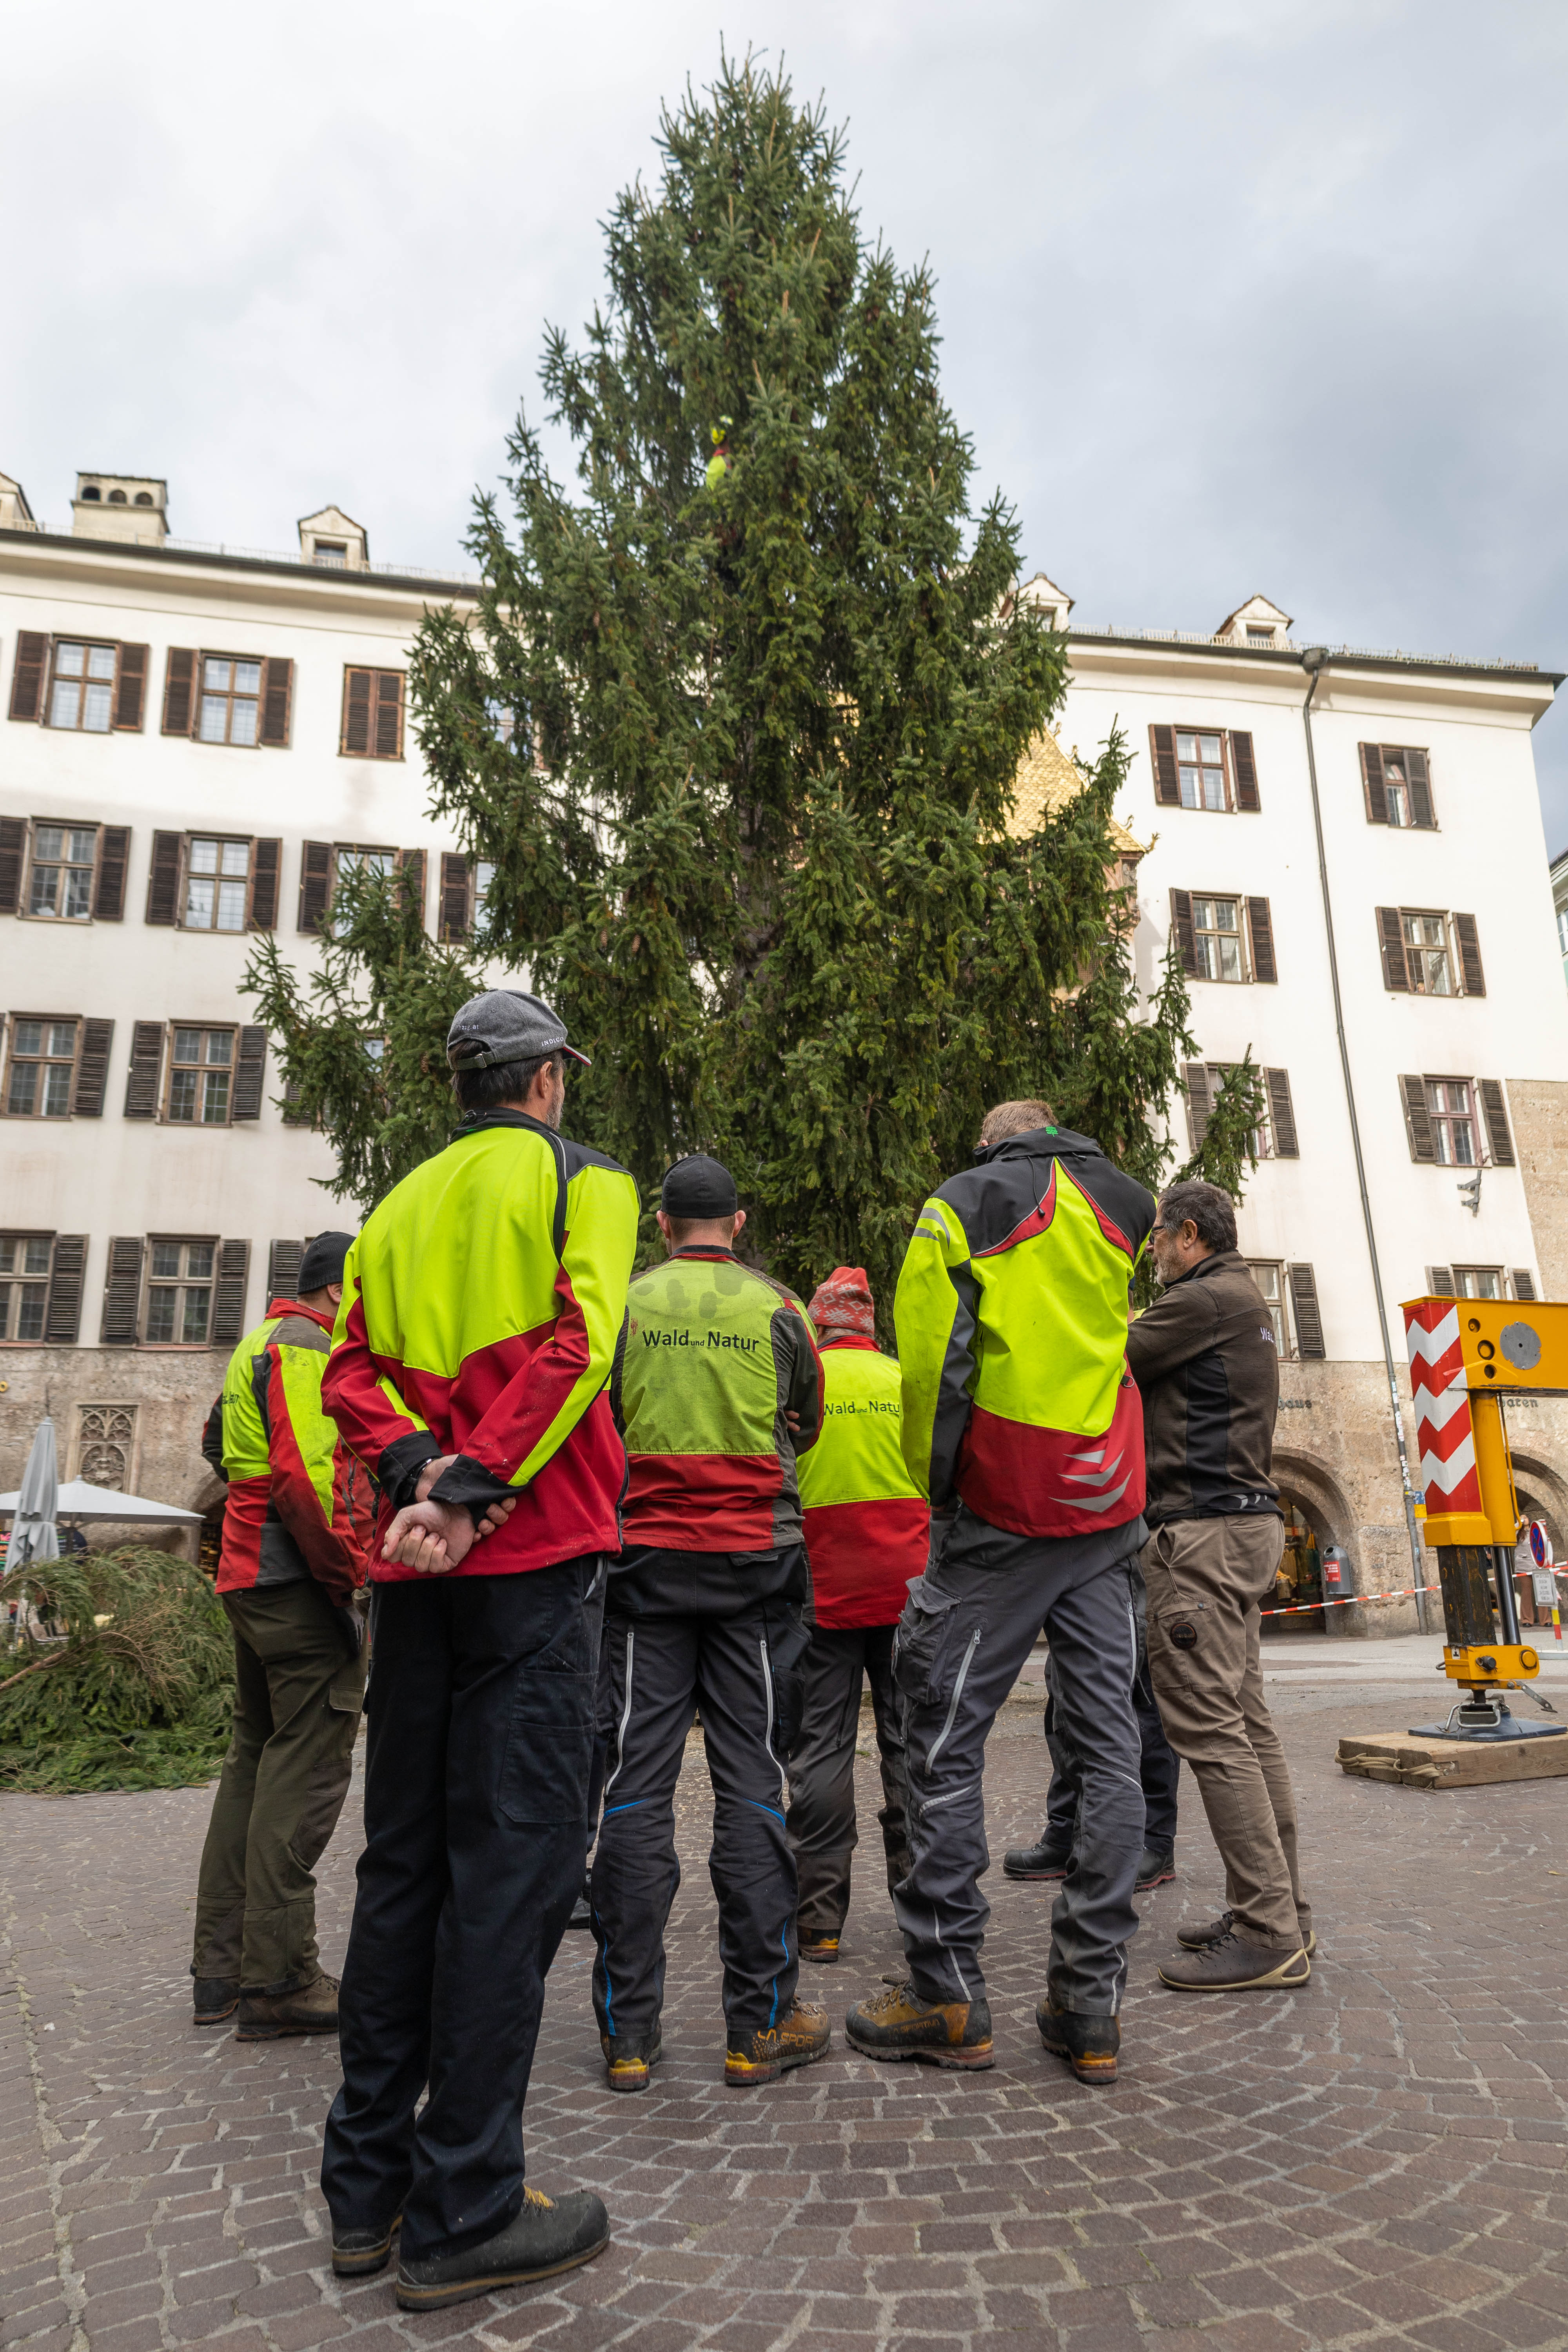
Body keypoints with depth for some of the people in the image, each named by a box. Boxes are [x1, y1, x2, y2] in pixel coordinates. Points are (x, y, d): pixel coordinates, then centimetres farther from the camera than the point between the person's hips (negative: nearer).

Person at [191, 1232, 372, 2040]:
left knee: (256, 1758, 15)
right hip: (301, 1583, -11)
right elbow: (305, 1477, -22)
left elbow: (220, 1444, 26)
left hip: (251, 1578, 11)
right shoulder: (304, 1347, -12)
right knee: (306, 1769, -6)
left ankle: (222, 1966, 22)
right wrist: (348, 1567, -15)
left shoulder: (263, 1346, 21)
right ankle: (278, 1979, 0)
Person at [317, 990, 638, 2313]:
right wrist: (476, 1487, -16)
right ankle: (464, 2212, 5)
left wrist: (419, 1468, -5)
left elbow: (351, 1370, 8)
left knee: (405, 1857, 13)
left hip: (415, 1565, 6)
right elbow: (577, 1337, -15)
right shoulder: (581, 1180, 1)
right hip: (534, 1556, -6)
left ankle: (370, 2180, 23)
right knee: (514, 1859, -1)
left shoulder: (400, 1207, 18)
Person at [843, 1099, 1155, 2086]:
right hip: (1110, 1506, 5)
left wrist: (933, 1481, 2)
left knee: (947, 1736, 4)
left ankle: (948, 1993, 8)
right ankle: (1091, 2002, 13)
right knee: (1110, 1743, 7)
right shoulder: (1124, 1203, 13)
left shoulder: (962, 1205, -1)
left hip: (1008, 1512, -5)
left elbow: (929, 1352, -7)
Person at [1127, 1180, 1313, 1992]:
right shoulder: (1245, 1302, 22)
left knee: (1209, 1728, -9)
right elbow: (1150, 1375, 22)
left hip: (1203, 1527, -11)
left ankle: (1268, 1933, -6)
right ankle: (1280, 1913, 17)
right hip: (1246, 1521, 11)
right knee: (1247, 1724, 11)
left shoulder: (1207, 1299, -10)